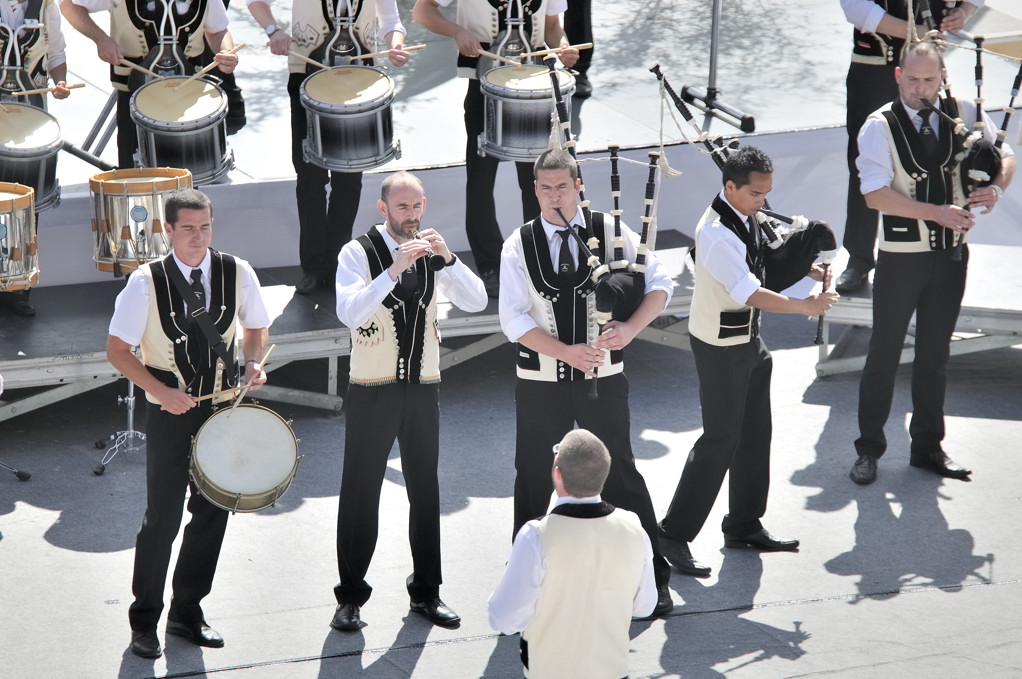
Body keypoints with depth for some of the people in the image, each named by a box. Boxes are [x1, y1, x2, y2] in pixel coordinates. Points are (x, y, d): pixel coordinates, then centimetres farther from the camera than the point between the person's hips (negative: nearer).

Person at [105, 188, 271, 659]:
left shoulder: (238, 274, -4)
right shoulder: (147, 282, -12)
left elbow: (256, 328, 12)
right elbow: (117, 349, -7)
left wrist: (253, 362, -9)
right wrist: (162, 391, -16)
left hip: (224, 408, 3)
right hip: (169, 410, -3)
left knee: (212, 513, 10)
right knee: (163, 518, -2)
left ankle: (187, 613, 26)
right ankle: (144, 621, 13)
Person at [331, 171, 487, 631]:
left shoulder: (431, 252, 6)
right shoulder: (359, 253, -8)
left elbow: (476, 302, -5)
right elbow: (349, 313, -24)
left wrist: (447, 258, -19)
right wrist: (394, 270, -31)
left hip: (423, 387, 4)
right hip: (372, 390, -4)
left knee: (425, 490, 10)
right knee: (360, 493, 2)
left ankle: (426, 592, 21)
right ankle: (350, 597, 11)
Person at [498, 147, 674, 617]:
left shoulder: (610, 232, -4)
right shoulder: (519, 246, -4)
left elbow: (659, 283, -4)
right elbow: (514, 320, -9)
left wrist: (631, 328, -21)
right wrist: (567, 352, -20)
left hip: (603, 380, 0)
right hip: (540, 383, 1)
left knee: (621, 475, 5)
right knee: (533, 481, 10)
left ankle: (654, 576, 16)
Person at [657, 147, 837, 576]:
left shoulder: (746, 217, 3)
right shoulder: (716, 233, -27)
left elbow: (764, 260, 22)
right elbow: (751, 294, -31)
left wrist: (805, 268, 6)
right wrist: (805, 306, -27)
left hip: (748, 340, 9)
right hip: (720, 347, -9)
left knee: (754, 433, 16)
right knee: (721, 439, -6)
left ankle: (744, 526, 29)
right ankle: (673, 535, 1)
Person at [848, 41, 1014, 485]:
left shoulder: (963, 114, -1)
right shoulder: (880, 127, -12)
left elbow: (1005, 156, 6)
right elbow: (876, 195, -21)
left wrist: (995, 187, -17)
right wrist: (937, 212, -27)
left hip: (951, 255, 4)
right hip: (901, 257, -4)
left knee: (935, 355, 14)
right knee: (884, 354, 5)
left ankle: (927, 447, 27)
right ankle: (869, 449, 18)